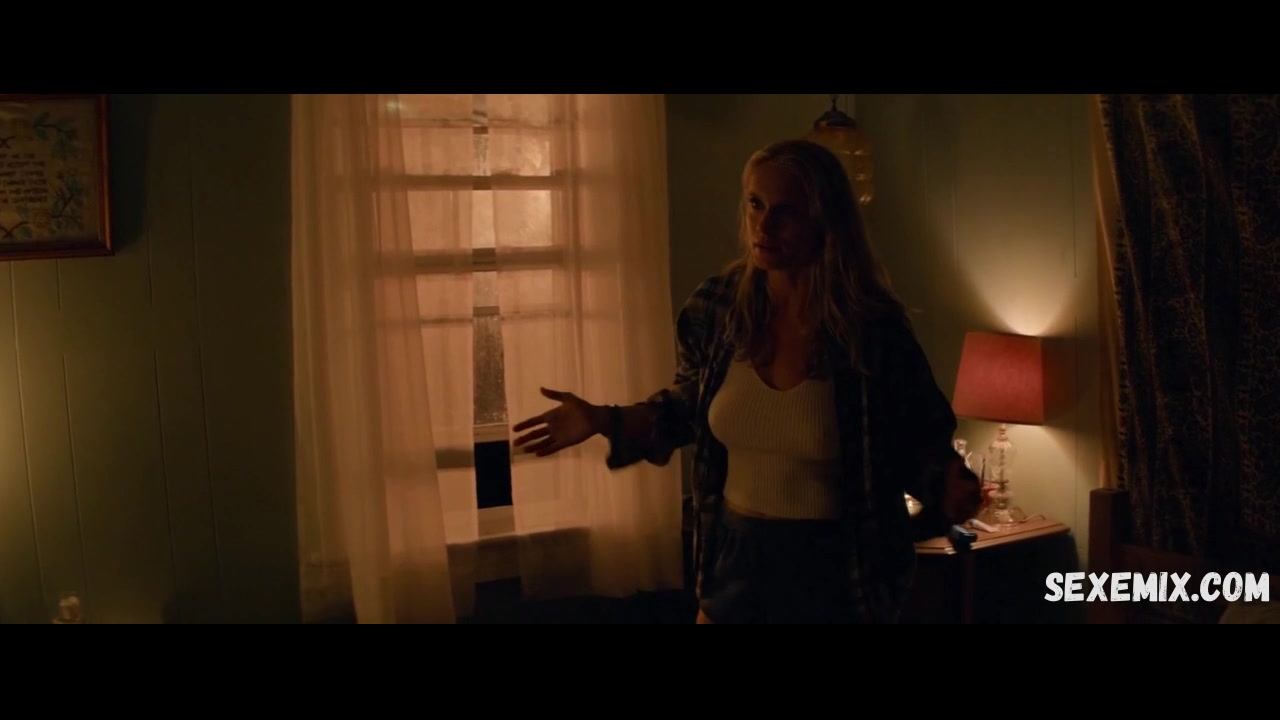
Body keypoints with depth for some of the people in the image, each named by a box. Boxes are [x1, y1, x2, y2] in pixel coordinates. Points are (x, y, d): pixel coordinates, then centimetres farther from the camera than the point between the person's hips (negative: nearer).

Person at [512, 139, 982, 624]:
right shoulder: (714, 308, -7)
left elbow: (921, 442, -5)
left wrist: (948, 484, -25)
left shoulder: (875, 330, -17)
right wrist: (604, 421, -2)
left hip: (834, 571, -3)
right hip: (736, 557, 3)